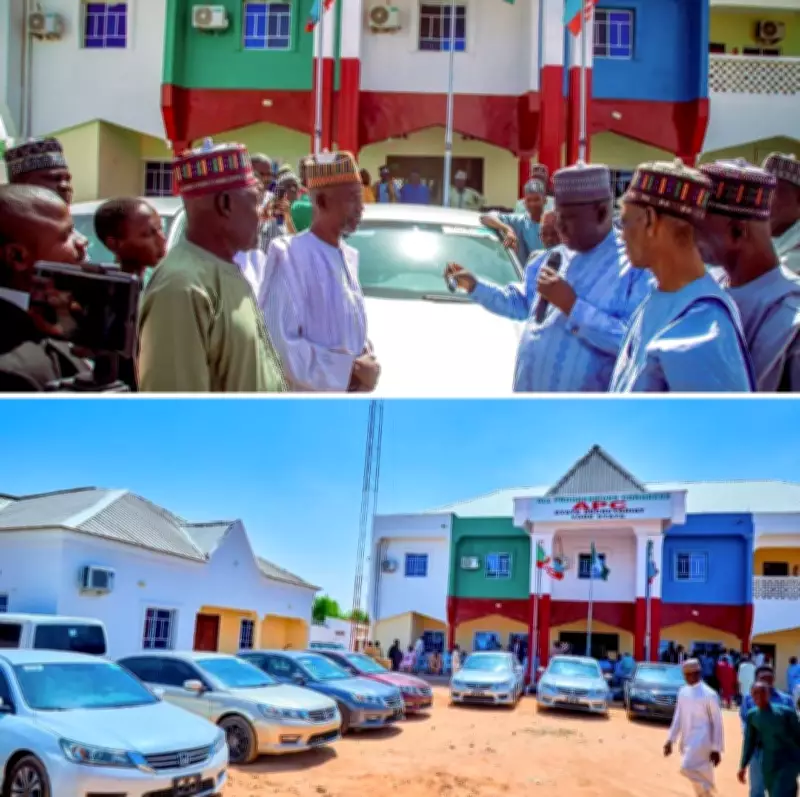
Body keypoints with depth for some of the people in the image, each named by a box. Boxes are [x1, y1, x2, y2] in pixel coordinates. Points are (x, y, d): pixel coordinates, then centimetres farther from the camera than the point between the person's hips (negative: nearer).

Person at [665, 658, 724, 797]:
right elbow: (678, 718, 14)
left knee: (687, 768, -21)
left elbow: (717, 723, -9)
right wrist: (670, 740, 9)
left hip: (702, 740, -7)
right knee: (699, 774, 12)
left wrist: (716, 749, -10)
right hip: (688, 741, 7)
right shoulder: (683, 692, 8)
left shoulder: (709, 694, -11)